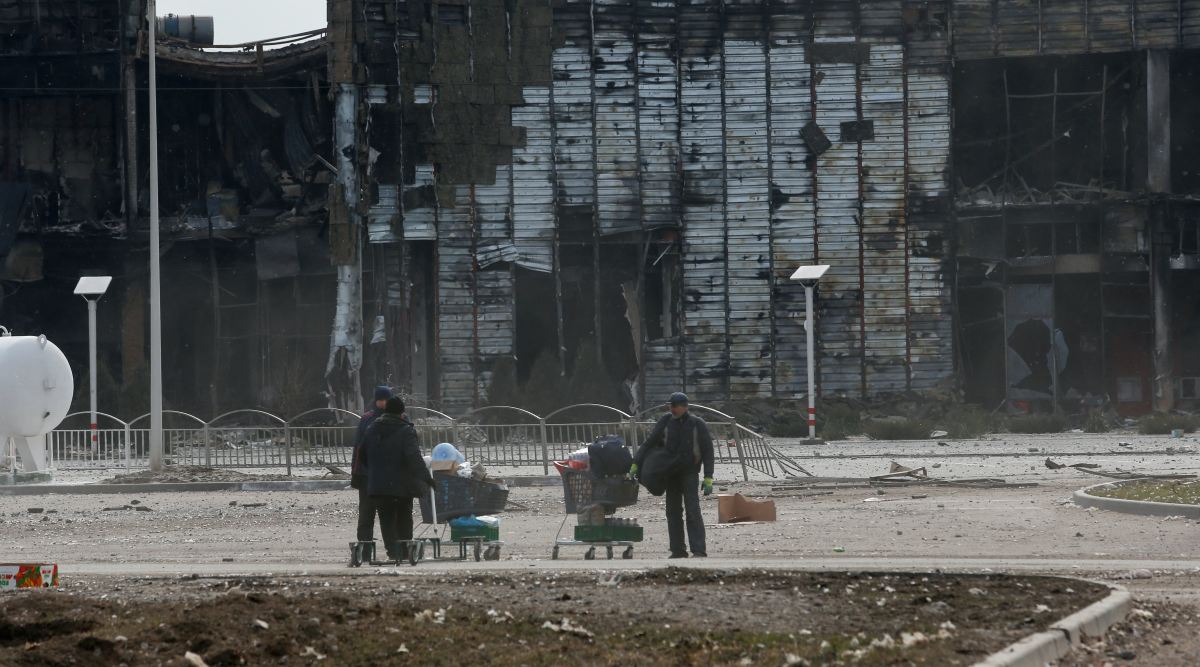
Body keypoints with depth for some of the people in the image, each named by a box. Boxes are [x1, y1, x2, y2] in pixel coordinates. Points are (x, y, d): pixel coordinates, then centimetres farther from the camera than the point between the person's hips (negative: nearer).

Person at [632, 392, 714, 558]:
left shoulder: (698, 425, -4)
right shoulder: (665, 422, 4)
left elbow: (707, 452, -3)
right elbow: (649, 443, 4)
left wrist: (708, 479, -10)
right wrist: (635, 465, -7)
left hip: (689, 473, -4)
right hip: (671, 474, 4)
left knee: (693, 511, -11)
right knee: (673, 512, 4)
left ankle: (699, 551, -14)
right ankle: (677, 550, 9)